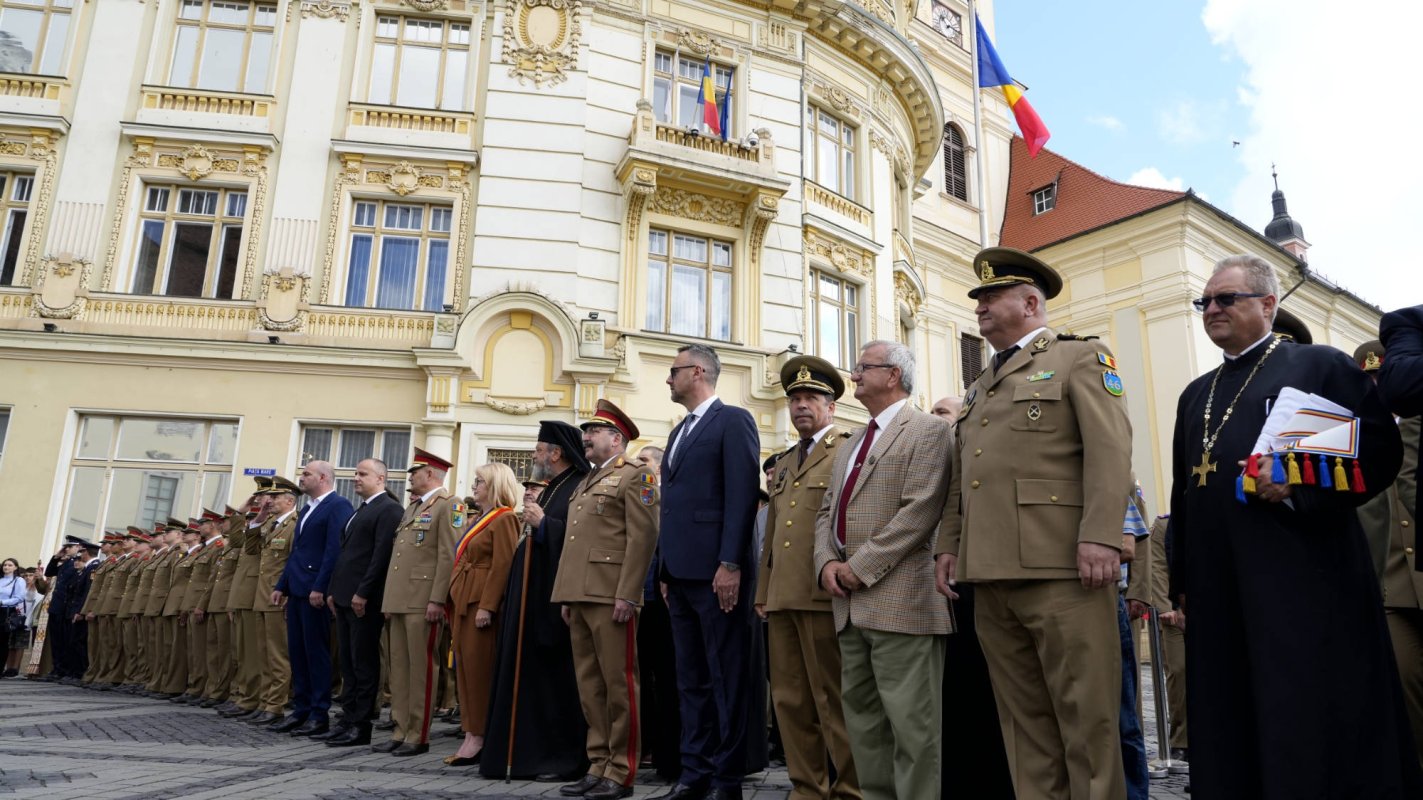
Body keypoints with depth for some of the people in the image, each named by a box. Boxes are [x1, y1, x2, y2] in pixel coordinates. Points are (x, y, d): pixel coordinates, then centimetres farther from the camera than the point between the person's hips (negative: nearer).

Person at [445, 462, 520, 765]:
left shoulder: (504, 519, -9)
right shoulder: (478, 520, 19)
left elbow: (502, 565, -17)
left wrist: (487, 606, -23)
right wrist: (455, 602, 13)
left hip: (482, 601, -9)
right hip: (464, 601, 9)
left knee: (478, 669, -5)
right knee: (465, 668, 10)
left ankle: (478, 738, 3)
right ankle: (471, 735, 16)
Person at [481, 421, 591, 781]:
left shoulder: (580, 488, -12)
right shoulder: (546, 490, 18)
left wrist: (544, 523, -22)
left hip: (556, 598, -10)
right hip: (530, 596, 10)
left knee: (555, 678, -4)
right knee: (530, 676, 12)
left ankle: (565, 757, 5)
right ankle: (528, 751, 20)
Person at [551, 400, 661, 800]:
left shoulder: (635, 475, -3)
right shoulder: (586, 482, 23)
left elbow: (643, 538, -12)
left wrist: (626, 595, -19)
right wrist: (567, 597, 16)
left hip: (610, 596, -8)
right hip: (580, 596, 9)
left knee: (618, 683, -3)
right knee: (590, 685, 11)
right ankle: (598, 765, 18)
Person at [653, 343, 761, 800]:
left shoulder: (733, 421, -5)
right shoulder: (678, 432, 21)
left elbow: (742, 496, -14)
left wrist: (730, 564, -20)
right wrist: (665, 568, 16)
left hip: (714, 571, -9)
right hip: (681, 573, 9)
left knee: (726, 679, 1)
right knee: (690, 680, 13)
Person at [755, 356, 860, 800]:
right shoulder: (784, 463, 23)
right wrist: (763, 590, 17)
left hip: (824, 596, -8)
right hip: (782, 597, 8)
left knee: (834, 700, -1)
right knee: (790, 700, 12)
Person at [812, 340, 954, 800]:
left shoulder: (927, 431, -3)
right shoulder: (849, 446, 23)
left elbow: (919, 512, -15)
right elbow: (827, 512, 19)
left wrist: (861, 567, -15)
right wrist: (827, 563, 0)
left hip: (900, 599, -8)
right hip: (850, 604, 8)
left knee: (911, 722, -4)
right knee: (862, 717, 13)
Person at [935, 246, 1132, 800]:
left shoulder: (1080, 359, 5)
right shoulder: (979, 387, 26)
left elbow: (1110, 450, -8)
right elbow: (959, 478, 24)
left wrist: (1100, 536, -18)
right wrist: (949, 545, 14)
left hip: (1060, 569, -6)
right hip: (990, 576, 7)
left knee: (1085, 713, -2)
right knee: (1022, 718, 9)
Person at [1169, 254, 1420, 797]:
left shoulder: (1321, 365, 5)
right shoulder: (1195, 396, 22)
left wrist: (1298, 487, -17)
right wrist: (1182, 580, 17)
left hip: (1305, 585, -6)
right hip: (1219, 598, 6)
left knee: (1316, 729, -3)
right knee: (1229, 739, 8)